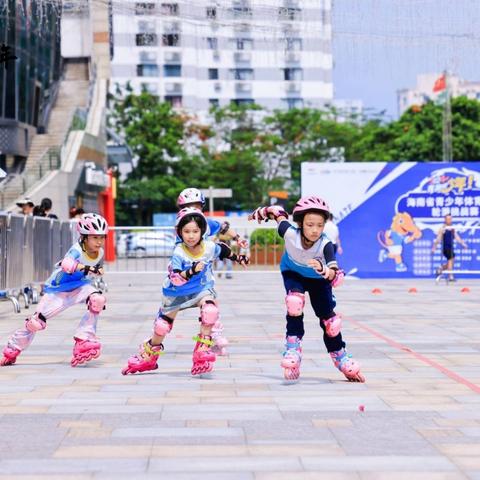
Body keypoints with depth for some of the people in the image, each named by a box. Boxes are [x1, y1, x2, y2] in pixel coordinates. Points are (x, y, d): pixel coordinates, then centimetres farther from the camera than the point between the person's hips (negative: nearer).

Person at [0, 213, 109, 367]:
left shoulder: (100, 253, -9)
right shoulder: (77, 249, -28)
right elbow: (66, 264, -52)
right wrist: (88, 268, -59)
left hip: (80, 287, 4)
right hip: (58, 289, -4)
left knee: (98, 299, -28)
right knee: (36, 322, -4)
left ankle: (84, 340, -17)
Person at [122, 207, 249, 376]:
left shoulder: (210, 247, -17)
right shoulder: (179, 253, -27)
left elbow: (223, 250, 8)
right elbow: (175, 279, -38)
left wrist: (237, 258, 20)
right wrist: (191, 271, -53)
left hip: (202, 288, 1)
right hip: (178, 292, -1)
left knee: (210, 310, -31)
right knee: (162, 325, 8)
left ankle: (202, 352, -19)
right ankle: (148, 358, 33)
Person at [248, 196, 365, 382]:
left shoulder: (325, 244, -40)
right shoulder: (290, 233, -36)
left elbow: (335, 275, -53)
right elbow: (278, 212, -16)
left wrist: (322, 269, -73)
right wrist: (260, 213, 2)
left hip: (317, 279, 0)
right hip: (293, 273, 0)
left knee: (329, 318, 3)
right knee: (294, 302, -30)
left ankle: (341, 358, 25)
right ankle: (292, 349, -20)